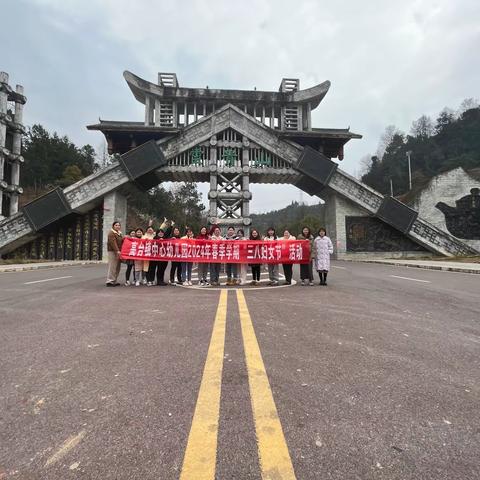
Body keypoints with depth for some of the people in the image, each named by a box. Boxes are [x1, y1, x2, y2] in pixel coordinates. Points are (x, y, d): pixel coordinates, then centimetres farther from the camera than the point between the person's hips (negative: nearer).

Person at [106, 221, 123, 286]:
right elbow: (113, 242, -19)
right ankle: (110, 281, -4)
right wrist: (117, 250, -28)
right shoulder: (111, 233, -7)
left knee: (117, 267, 7)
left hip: (118, 252, 9)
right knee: (112, 267, -9)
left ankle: (114, 281, 13)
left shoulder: (119, 233, 21)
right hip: (112, 251, -9)